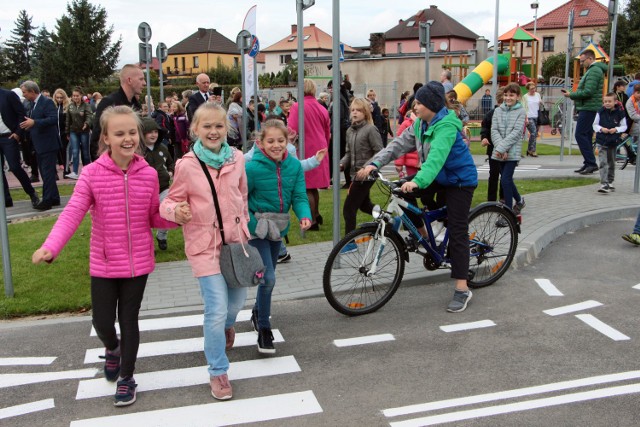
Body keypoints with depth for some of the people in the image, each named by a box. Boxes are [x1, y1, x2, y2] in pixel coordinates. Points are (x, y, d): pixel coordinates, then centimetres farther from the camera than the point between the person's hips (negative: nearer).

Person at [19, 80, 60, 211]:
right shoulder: (32, 104, 13)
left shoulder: (47, 102, -13)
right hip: (39, 145, 9)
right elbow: (29, 120, 19)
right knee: (45, 173, 13)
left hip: (48, 145, -9)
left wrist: (34, 122, -29)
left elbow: (54, 119, -24)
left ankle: (47, 200, -3)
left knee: (48, 173, -6)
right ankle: (54, 198, 20)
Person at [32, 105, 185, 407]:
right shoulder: (92, 173, -12)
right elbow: (72, 213, -19)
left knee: (129, 320, 11)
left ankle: (126, 377, 31)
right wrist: (51, 246, -34)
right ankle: (112, 349, 46)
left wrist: (176, 216, -16)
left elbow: (153, 217, 4)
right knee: (102, 322, 8)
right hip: (104, 263, 0)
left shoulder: (148, 174, -5)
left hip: (138, 262, 1)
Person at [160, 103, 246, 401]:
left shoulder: (237, 158, -1)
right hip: (205, 244, -4)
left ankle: (226, 326, 54)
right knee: (216, 310, -8)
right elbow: (172, 201, -5)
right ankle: (218, 372, 11)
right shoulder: (187, 165, -12)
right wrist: (174, 210, -28)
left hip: (235, 238, 4)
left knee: (237, 299, 18)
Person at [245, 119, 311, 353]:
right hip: (257, 228, -5)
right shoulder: (252, 167, -19)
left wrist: (305, 216, -26)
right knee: (268, 278, -13)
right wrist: (253, 225, -19)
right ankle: (264, 330, 3)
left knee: (268, 276, 21)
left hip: (279, 227, 5)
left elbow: (299, 196, -7)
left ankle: (258, 312, 47)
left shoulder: (294, 165, -6)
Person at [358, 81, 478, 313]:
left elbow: (437, 156, -42)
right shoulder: (420, 123, -1)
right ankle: (421, 232, 12)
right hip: (438, 177, 8)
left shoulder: (446, 126, -26)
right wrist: (374, 163, -19)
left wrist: (418, 181, -57)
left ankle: (462, 289, -3)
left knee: (457, 232, -9)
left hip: (460, 180, -8)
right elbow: (400, 144, -6)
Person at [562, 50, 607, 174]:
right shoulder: (593, 70, 21)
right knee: (586, 136, 11)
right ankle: (588, 164, 15)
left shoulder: (594, 71, -12)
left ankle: (591, 163, -11)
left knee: (580, 135, -11)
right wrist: (573, 94, 10)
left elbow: (588, 92, -21)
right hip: (588, 108, 11)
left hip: (588, 108, -11)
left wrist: (571, 95, -11)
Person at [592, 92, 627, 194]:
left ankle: (610, 182, 31)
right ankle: (604, 184, -14)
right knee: (603, 163, -10)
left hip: (613, 142, 1)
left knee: (611, 163, 15)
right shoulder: (600, 112, -3)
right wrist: (601, 129, -15)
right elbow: (595, 125, 4)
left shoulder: (620, 113, -4)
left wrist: (616, 129, -15)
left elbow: (624, 126, 4)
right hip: (601, 142, -1)